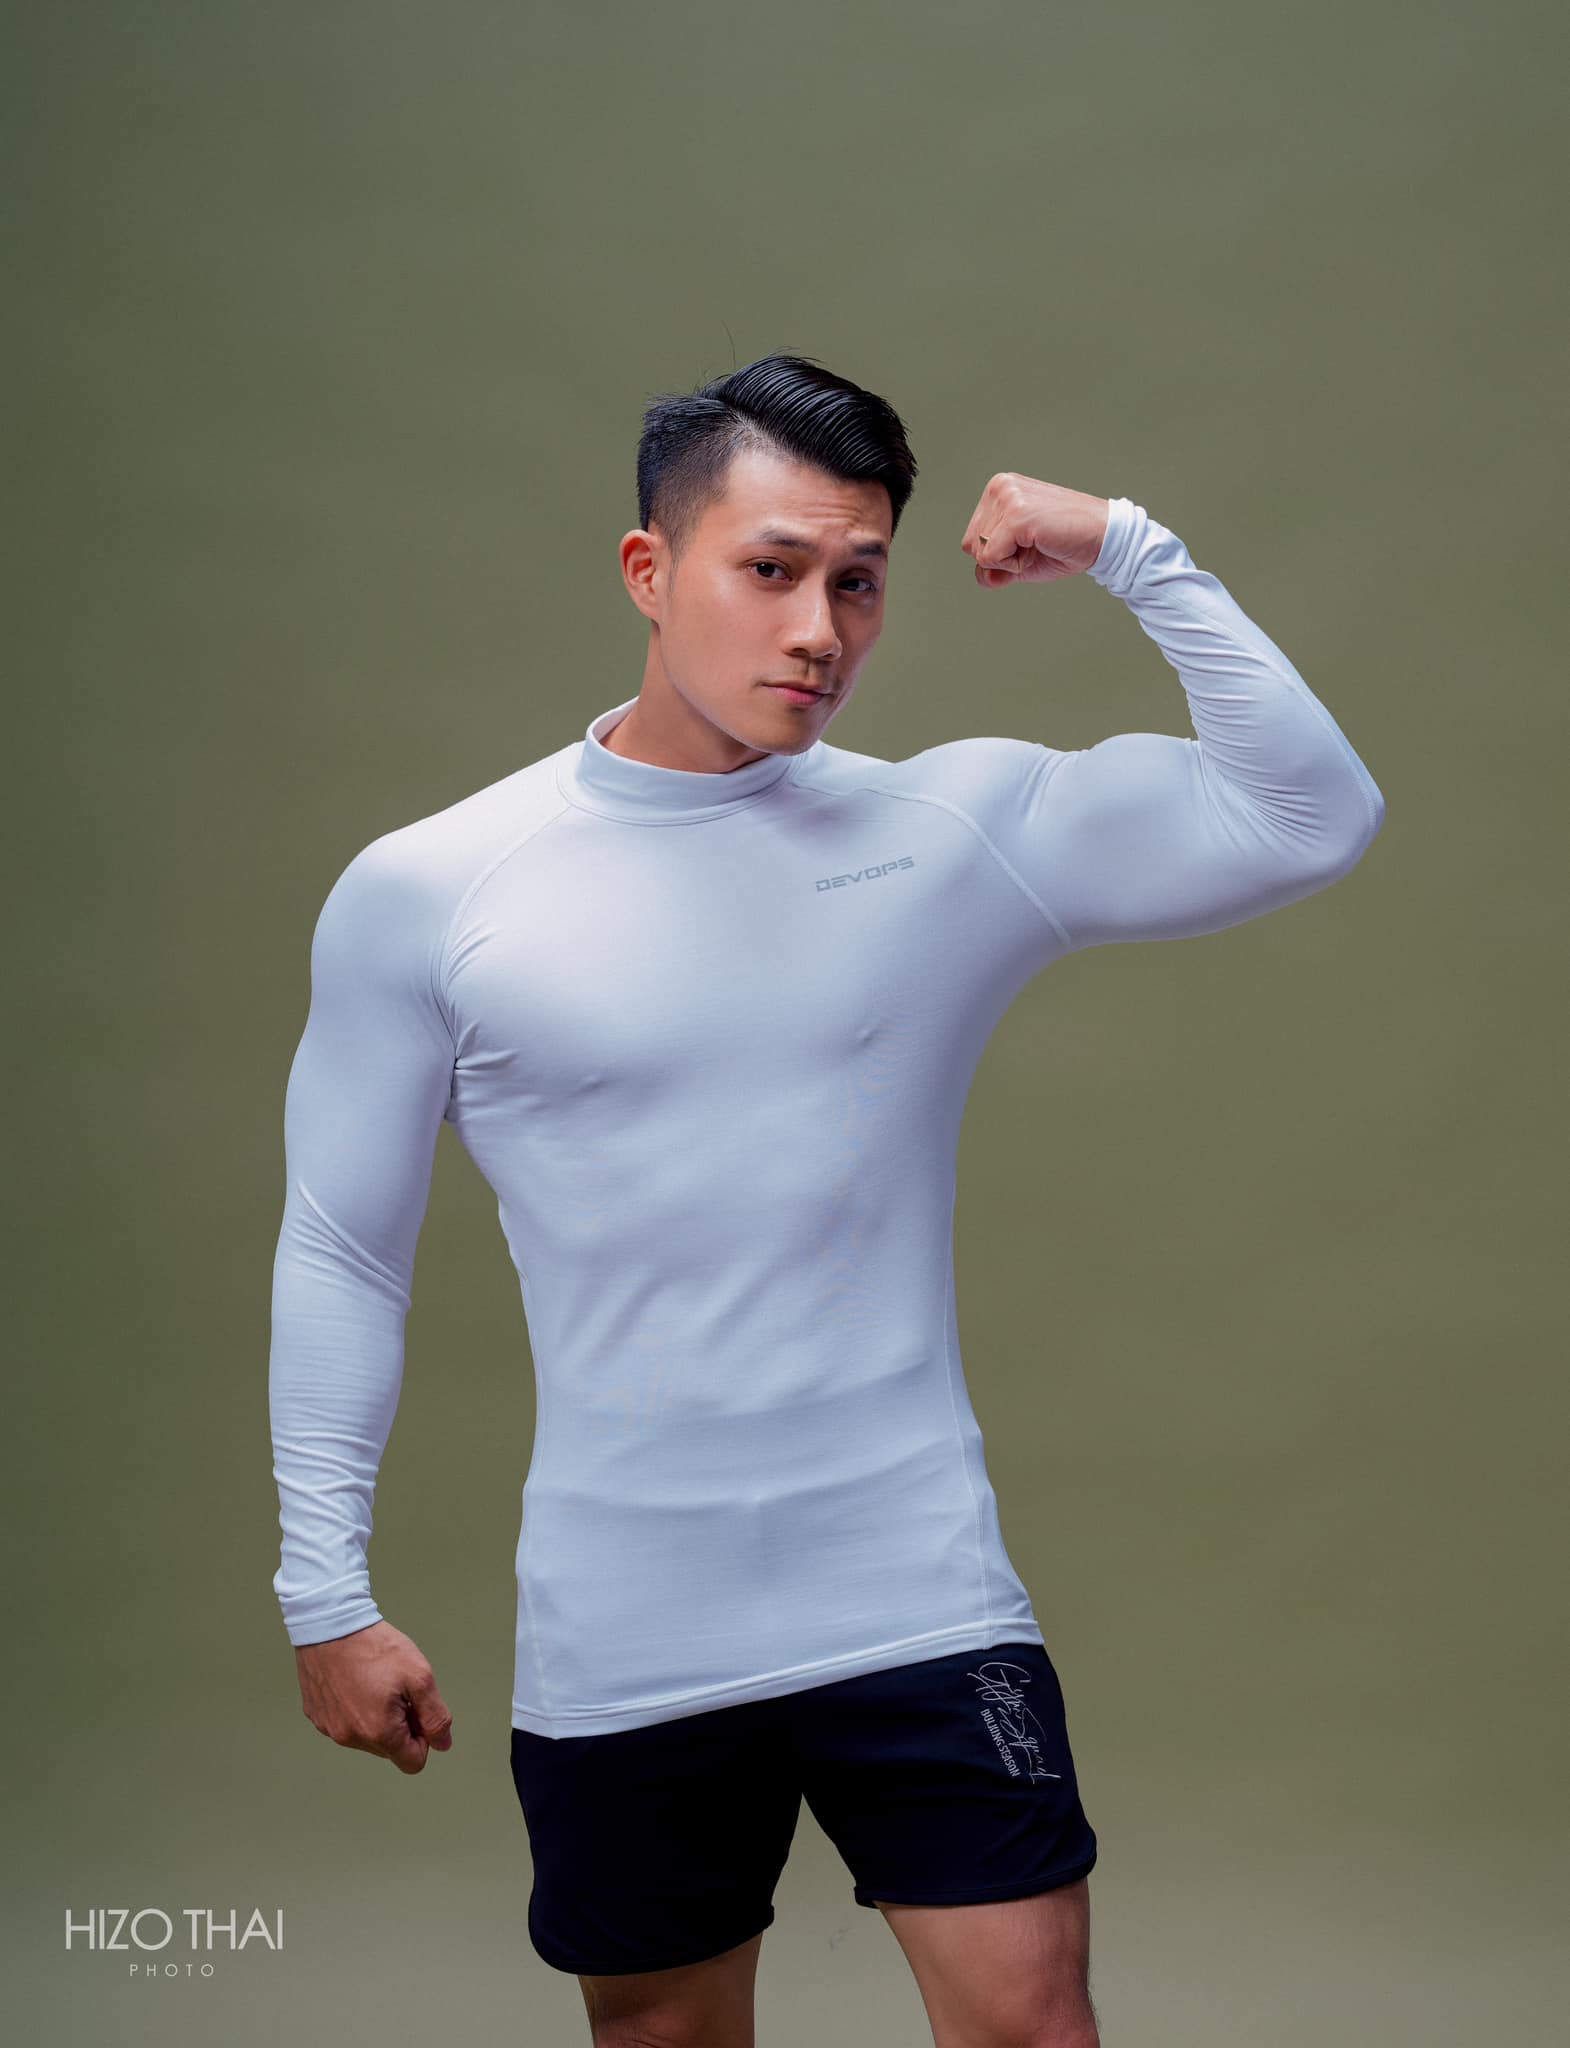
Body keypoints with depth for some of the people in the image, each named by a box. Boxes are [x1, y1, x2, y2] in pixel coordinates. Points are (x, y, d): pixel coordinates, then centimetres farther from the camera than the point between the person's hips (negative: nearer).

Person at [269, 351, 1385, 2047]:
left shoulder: (963, 829, -2)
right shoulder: (424, 894, -3)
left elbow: (1310, 819, -10)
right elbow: (343, 1254, 3)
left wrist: (1130, 555, -15)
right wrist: (326, 1592, 1)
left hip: (921, 1604, 0)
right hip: (614, 1646, 0)